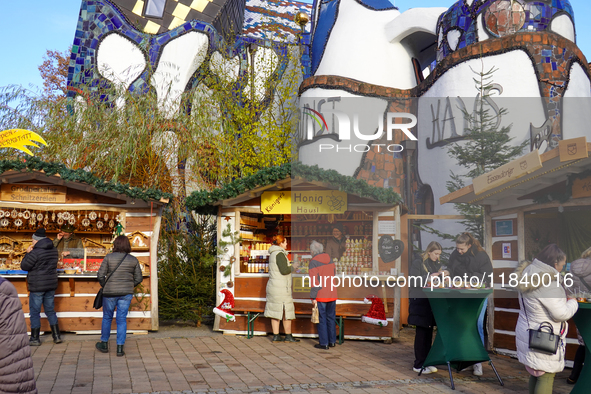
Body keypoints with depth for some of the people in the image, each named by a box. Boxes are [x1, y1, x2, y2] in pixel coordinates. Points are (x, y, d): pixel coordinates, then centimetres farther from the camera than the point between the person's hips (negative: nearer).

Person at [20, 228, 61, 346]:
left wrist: (28, 253, 2)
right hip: (51, 285, 7)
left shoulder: (36, 252, -17)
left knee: (35, 312, 3)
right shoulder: (53, 250, 6)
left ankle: (35, 339, 9)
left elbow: (24, 266, -11)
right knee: (50, 310, 15)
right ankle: (57, 336, 15)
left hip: (37, 287, -7)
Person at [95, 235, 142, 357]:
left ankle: (104, 344, 29)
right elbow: (139, 278, 2)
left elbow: (100, 275, -8)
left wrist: (104, 286, 8)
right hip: (126, 293, 1)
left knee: (107, 318, 16)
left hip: (110, 292, -1)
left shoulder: (109, 257, -6)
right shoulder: (133, 260, 0)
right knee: (122, 319, 6)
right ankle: (120, 348, 4)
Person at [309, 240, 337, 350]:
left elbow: (314, 282, -16)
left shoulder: (313, 263, -12)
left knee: (321, 319, 2)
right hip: (332, 294, 6)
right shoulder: (330, 260, 8)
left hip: (321, 296, -6)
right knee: (331, 317, 15)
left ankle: (324, 343, 5)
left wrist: (313, 297, -12)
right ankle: (332, 341, 21)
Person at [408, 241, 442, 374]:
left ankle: (426, 362, 17)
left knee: (429, 332, 9)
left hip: (432, 302, 7)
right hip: (419, 302, -7)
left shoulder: (437, 264, 15)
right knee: (421, 333, -5)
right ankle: (418, 365, 1)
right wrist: (430, 276, -21)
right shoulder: (418, 263, -6)